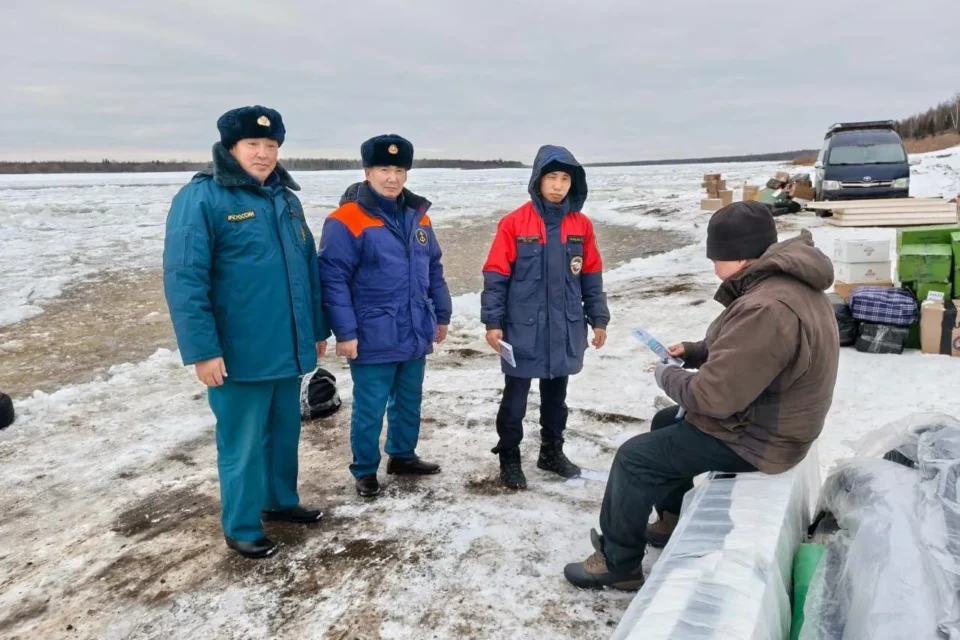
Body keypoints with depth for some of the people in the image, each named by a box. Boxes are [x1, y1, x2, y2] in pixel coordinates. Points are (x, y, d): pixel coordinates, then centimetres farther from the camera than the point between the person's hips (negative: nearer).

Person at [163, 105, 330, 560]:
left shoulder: (286, 198, 11)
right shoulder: (201, 198, -12)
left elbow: (308, 268, 16)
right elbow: (182, 279, -17)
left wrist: (317, 328, 17)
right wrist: (202, 349, -20)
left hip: (287, 347, 7)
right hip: (238, 352, -7)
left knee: (285, 431, 19)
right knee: (243, 442, 5)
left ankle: (281, 501, 39)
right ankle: (241, 528, 22)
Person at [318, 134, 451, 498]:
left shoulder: (418, 215, 8)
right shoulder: (346, 220, -13)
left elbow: (434, 269, 15)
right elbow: (333, 279, -16)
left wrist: (442, 315, 16)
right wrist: (345, 332, -18)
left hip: (415, 334, 6)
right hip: (373, 339, -6)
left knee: (409, 402, 20)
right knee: (370, 409, 5)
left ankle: (403, 456, 39)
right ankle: (365, 471, 24)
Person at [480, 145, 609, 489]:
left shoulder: (582, 226, 2)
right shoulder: (514, 224, -10)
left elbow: (592, 277, 8)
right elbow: (495, 276, -8)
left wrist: (598, 319, 8)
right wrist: (493, 321, -10)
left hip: (565, 330, 4)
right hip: (523, 330, -4)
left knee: (556, 395, 18)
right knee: (515, 397, 7)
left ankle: (552, 451, 34)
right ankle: (509, 457, 23)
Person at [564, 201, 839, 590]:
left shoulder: (767, 309, -33)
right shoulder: (786, 283, 1)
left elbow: (714, 396, -31)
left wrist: (668, 376, -12)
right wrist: (694, 352, 2)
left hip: (755, 437, -10)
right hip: (766, 416, 10)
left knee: (634, 458, -5)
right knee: (666, 422, 25)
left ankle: (617, 562, 12)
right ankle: (674, 520, 38)